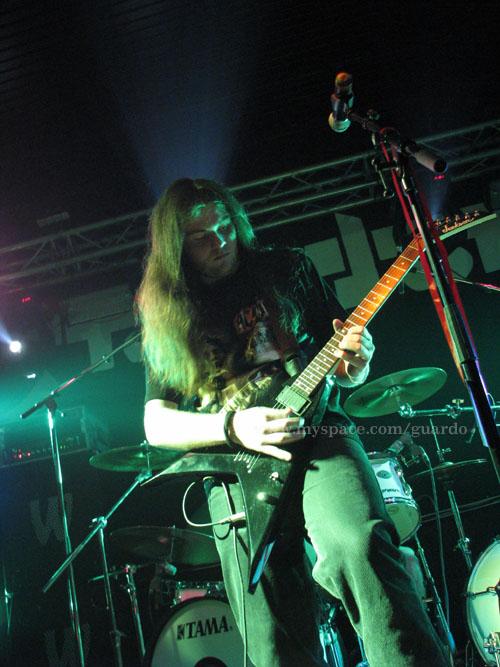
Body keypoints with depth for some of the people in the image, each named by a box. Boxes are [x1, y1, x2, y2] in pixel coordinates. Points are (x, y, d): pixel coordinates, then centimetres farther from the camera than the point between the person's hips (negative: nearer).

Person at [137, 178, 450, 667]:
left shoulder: (288, 270, 15)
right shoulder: (170, 319, 13)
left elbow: (345, 373, 18)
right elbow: (156, 424, 9)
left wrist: (353, 363, -7)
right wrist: (232, 427, -9)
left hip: (316, 431, 0)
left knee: (360, 547, -30)